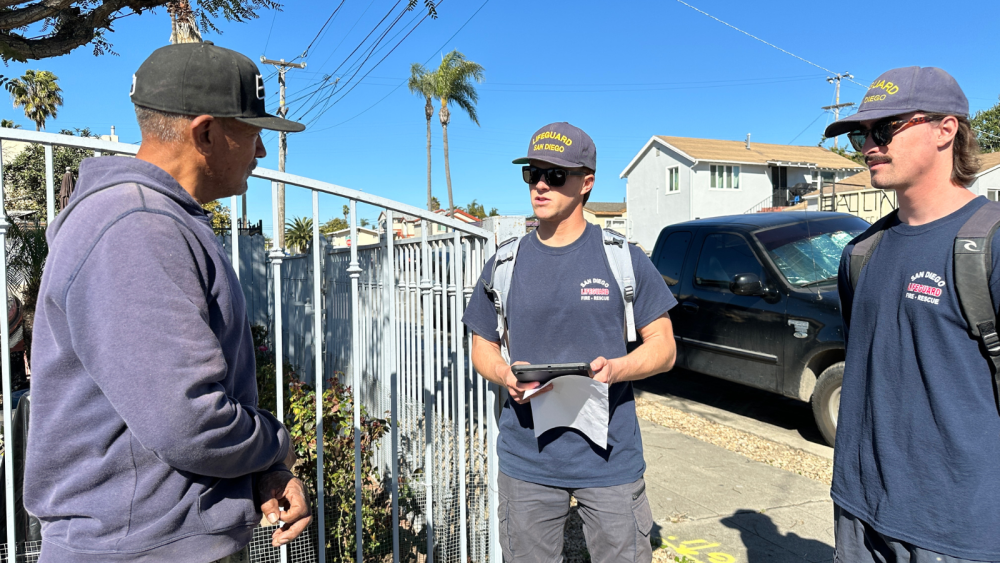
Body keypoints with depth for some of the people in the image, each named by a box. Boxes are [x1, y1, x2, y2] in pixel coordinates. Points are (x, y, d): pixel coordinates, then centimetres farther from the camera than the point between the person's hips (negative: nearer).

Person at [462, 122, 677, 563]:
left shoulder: (623, 258, -3)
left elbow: (663, 347, 0)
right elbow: (482, 346, 10)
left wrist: (617, 368, -20)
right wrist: (507, 376, -13)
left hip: (611, 459, -1)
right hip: (526, 461, 2)